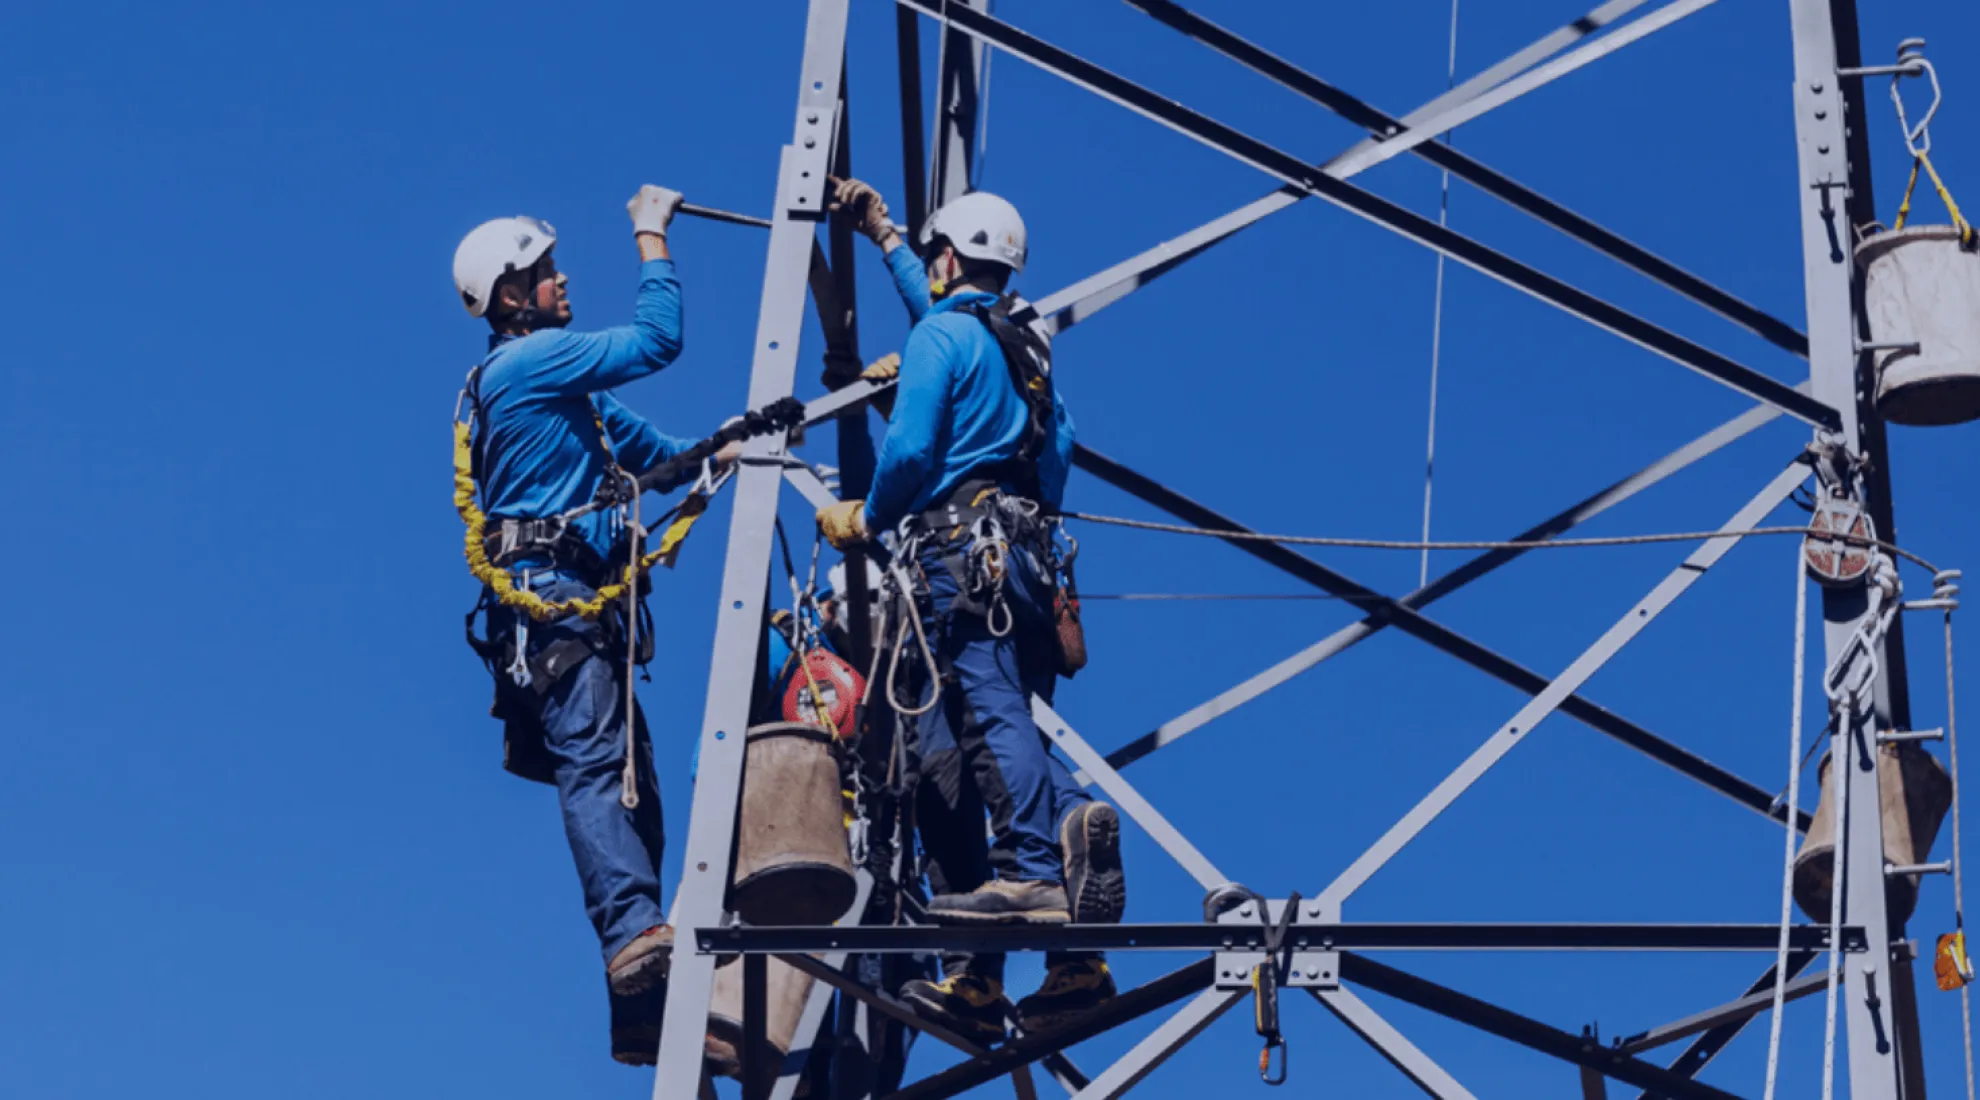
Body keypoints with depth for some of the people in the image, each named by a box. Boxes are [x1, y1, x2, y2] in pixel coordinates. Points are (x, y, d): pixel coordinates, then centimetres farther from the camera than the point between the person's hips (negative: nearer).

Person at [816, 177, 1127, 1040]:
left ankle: (1042, 863, -53)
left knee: (987, 705, -28)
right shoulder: (1023, 350, 26)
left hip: (961, 548, -9)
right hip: (1025, 556, 9)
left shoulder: (940, 337, 0)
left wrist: (867, 520, 6)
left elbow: (909, 451, -9)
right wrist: (883, 237, 58)